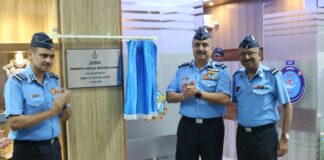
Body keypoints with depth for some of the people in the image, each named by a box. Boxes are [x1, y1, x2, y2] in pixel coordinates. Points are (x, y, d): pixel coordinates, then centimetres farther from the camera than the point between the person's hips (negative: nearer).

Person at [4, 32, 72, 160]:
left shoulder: (54, 80, 5)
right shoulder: (16, 83, -13)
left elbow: (65, 117, 8)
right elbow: (14, 123, -21)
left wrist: (63, 105, -13)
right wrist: (51, 111, -22)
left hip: (54, 147, 6)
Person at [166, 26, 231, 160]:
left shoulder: (221, 70, -2)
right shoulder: (182, 69, 8)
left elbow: (224, 98, -15)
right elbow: (169, 96, 4)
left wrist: (198, 93, -23)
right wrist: (184, 95, -17)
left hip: (212, 126, -2)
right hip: (187, 125, 2)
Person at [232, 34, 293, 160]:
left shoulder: (272, 75, -7)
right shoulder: (237, 77, 6)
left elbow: (287, 107, -5)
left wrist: (284, 138, -8)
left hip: (265, 134, -4)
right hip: (242, 134, 4)